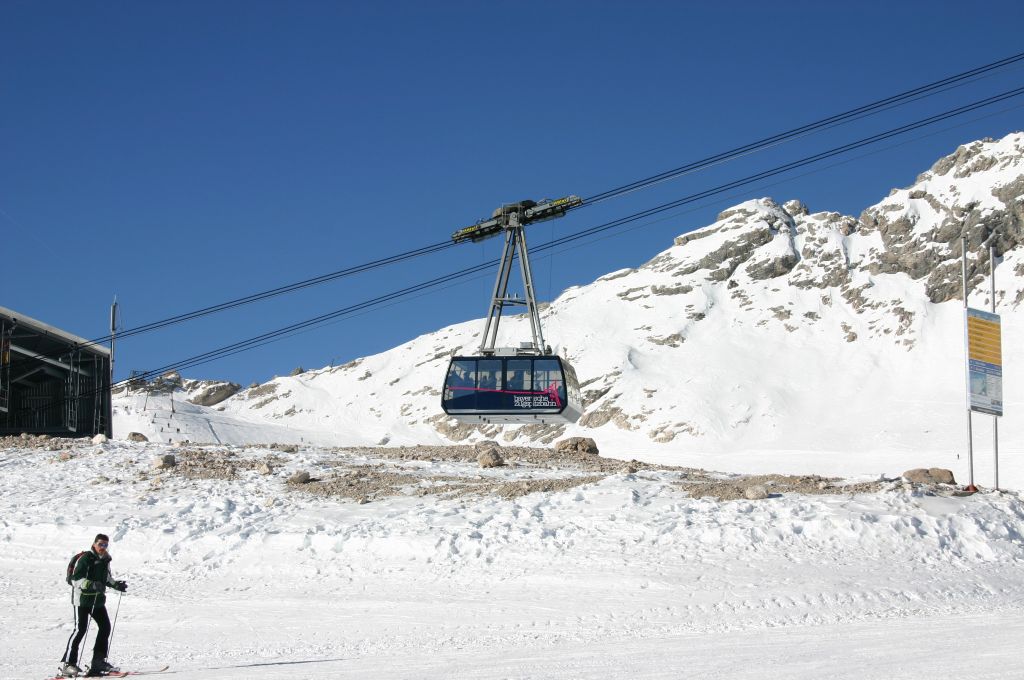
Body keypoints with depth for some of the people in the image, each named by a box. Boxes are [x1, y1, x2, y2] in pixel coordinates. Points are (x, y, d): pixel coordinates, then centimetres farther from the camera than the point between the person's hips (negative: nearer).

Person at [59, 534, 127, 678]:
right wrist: (91, 585, -35)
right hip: (83, 598, -8)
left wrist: (116, 585, 11)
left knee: (105, 627, 8)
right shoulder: (86, 558, -14)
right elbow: (76, 579, -22)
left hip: (98, 599, 8)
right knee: (80, 629, -13)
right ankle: (67, 663, -10)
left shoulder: (105, 560, 11)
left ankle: (98, 660, 17)